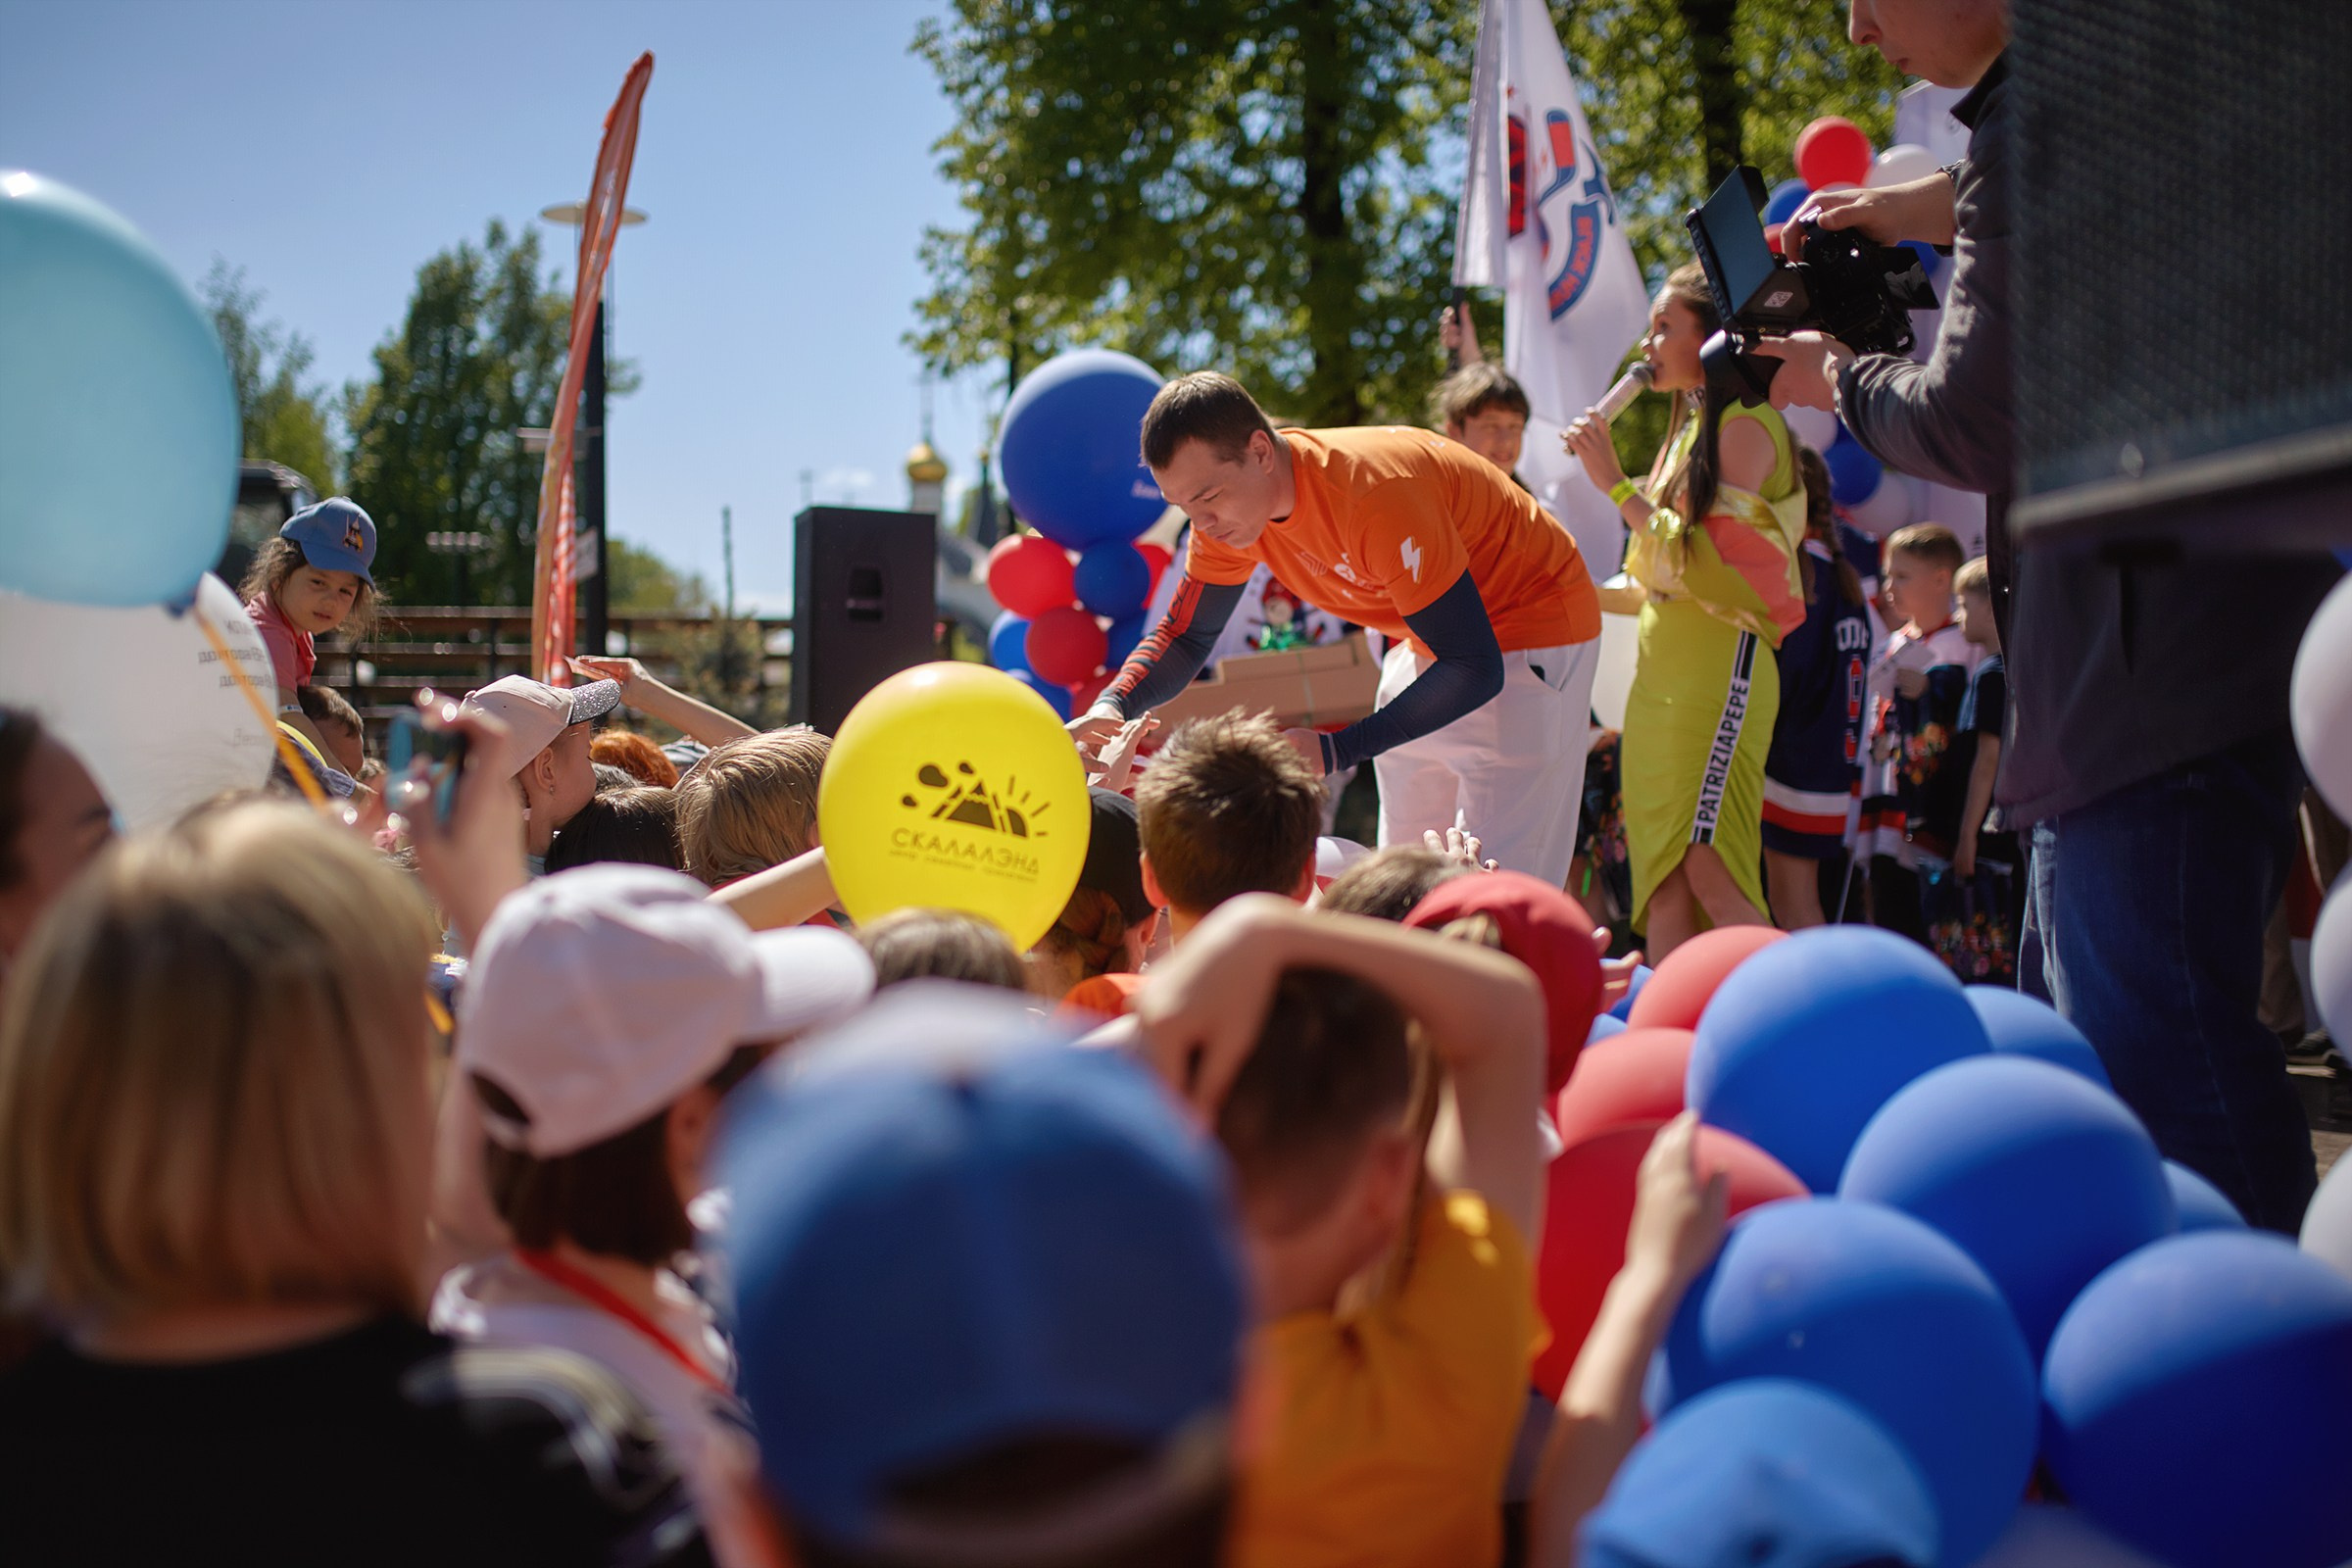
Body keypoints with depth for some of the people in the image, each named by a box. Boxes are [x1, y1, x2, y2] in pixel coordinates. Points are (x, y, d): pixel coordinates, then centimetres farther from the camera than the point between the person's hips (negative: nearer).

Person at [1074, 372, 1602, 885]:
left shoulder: (1374, 495, -34)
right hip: (1428, 644, 8)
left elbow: (1475, 667, -32)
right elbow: (1183, 636, 1)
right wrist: (1110, 707, -20)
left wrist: (1336, 750, -39)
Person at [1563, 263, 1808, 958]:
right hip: (1660, 672, 9)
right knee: (1660, 879, 3)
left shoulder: (1745, 425, -8)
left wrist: (1616, 484, -15)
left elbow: (1706, 562, -18)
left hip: (1718, 665, -9)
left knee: (1708, 870, -17)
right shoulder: (1690, 427, 19)